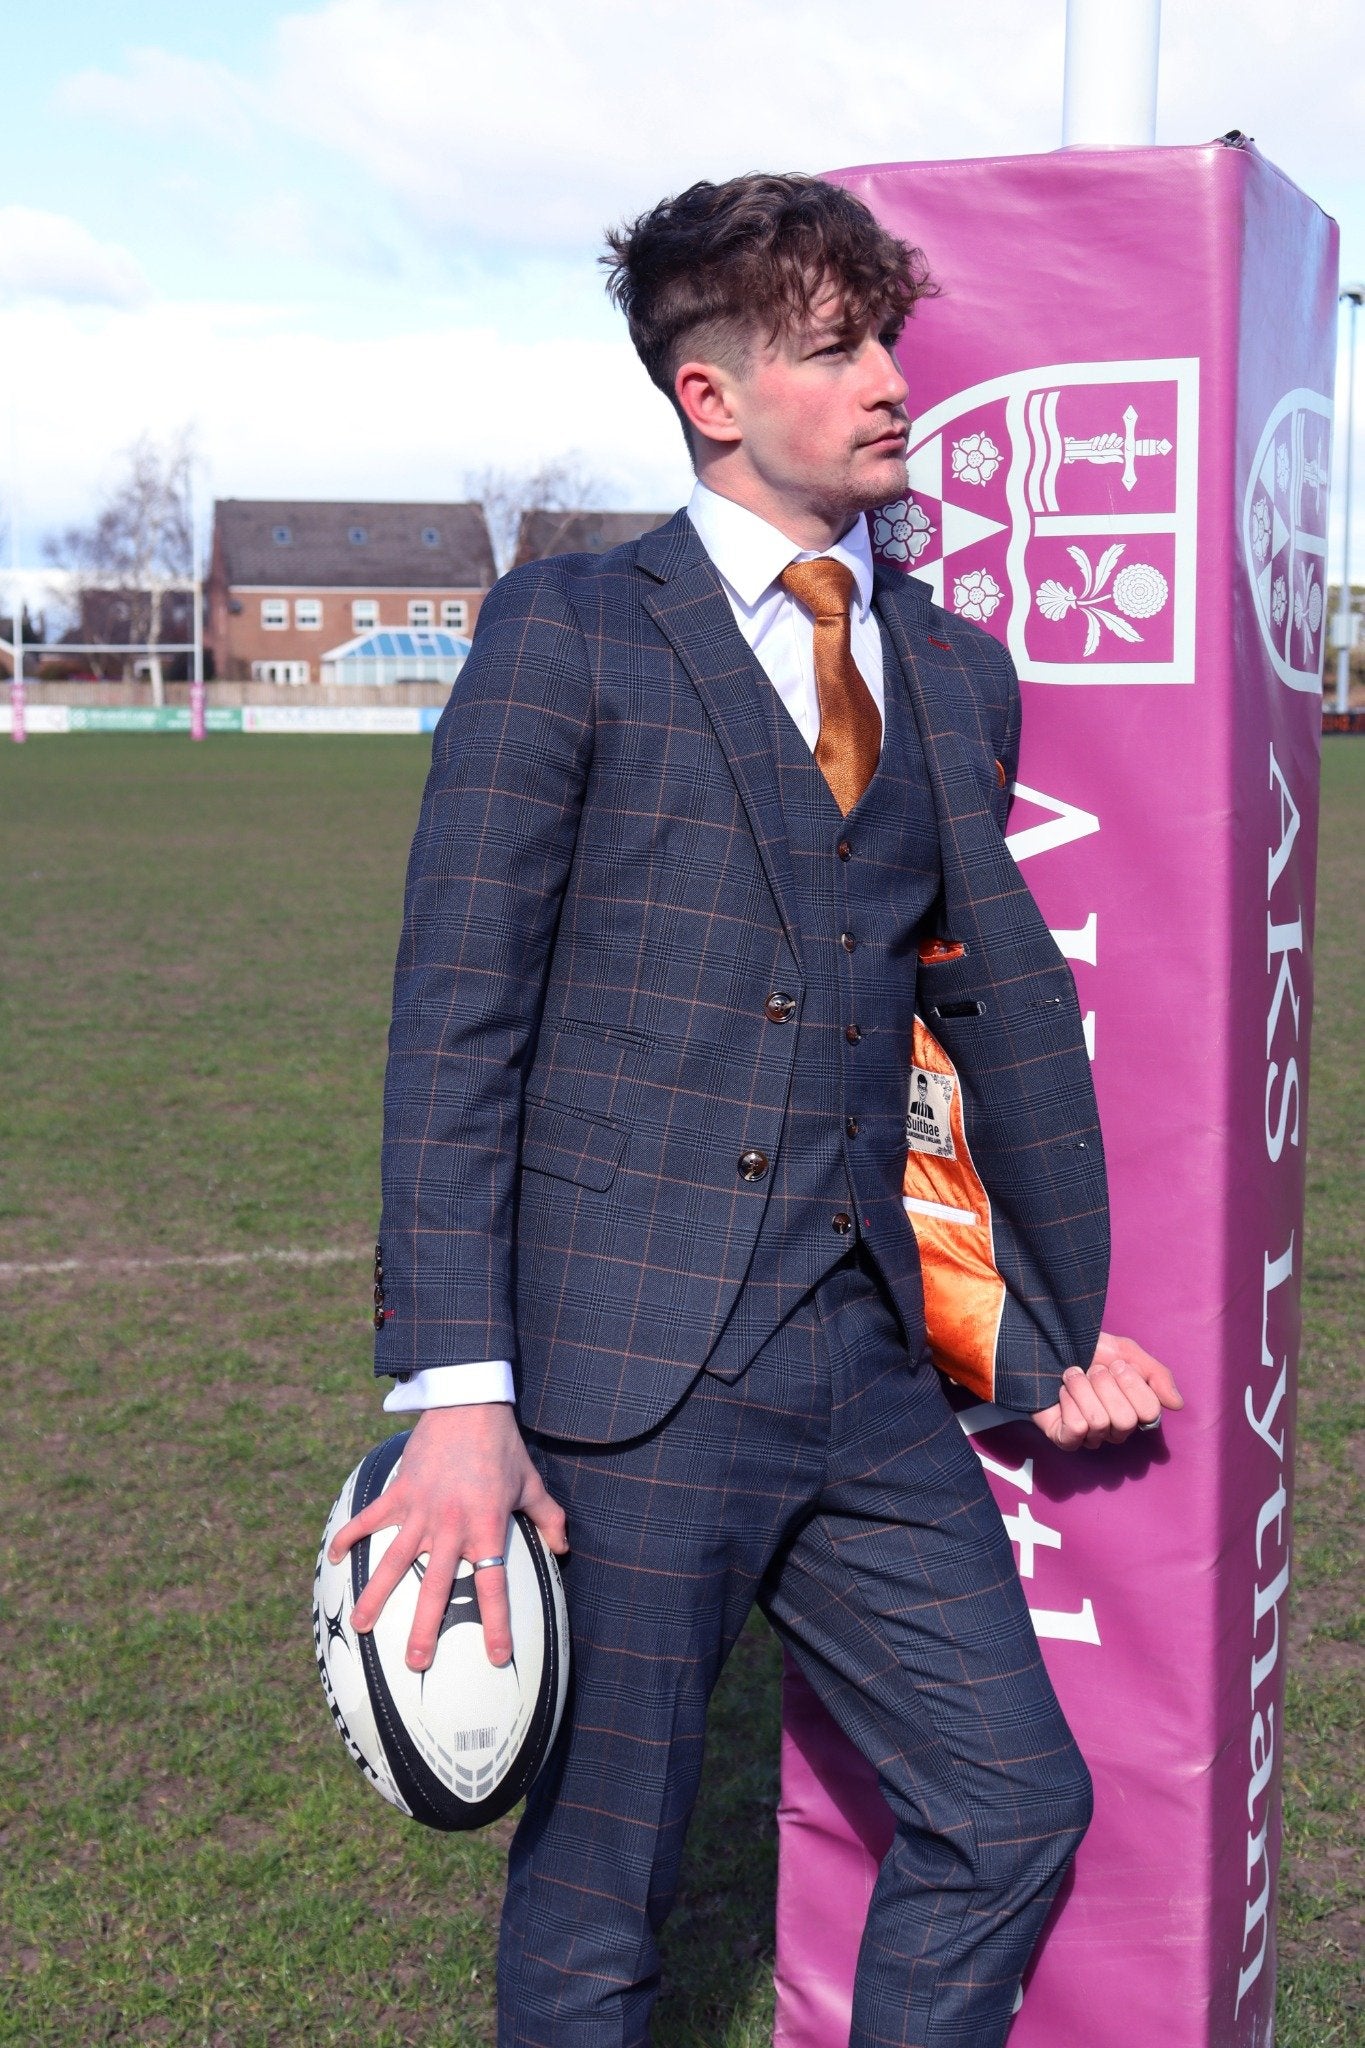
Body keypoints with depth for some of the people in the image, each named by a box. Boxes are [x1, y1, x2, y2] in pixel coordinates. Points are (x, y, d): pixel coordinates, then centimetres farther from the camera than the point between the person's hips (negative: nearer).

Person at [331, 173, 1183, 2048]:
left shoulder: (958, 673, 13)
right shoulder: (568, 636, -4)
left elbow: (1006, 1002, 18)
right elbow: (455, 1019, -9)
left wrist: (1070, 1321, 22)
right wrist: (455, 1390, -16)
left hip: (866, 1372, 5)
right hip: (626, 1372, -5)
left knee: (1012, 1806, 10)